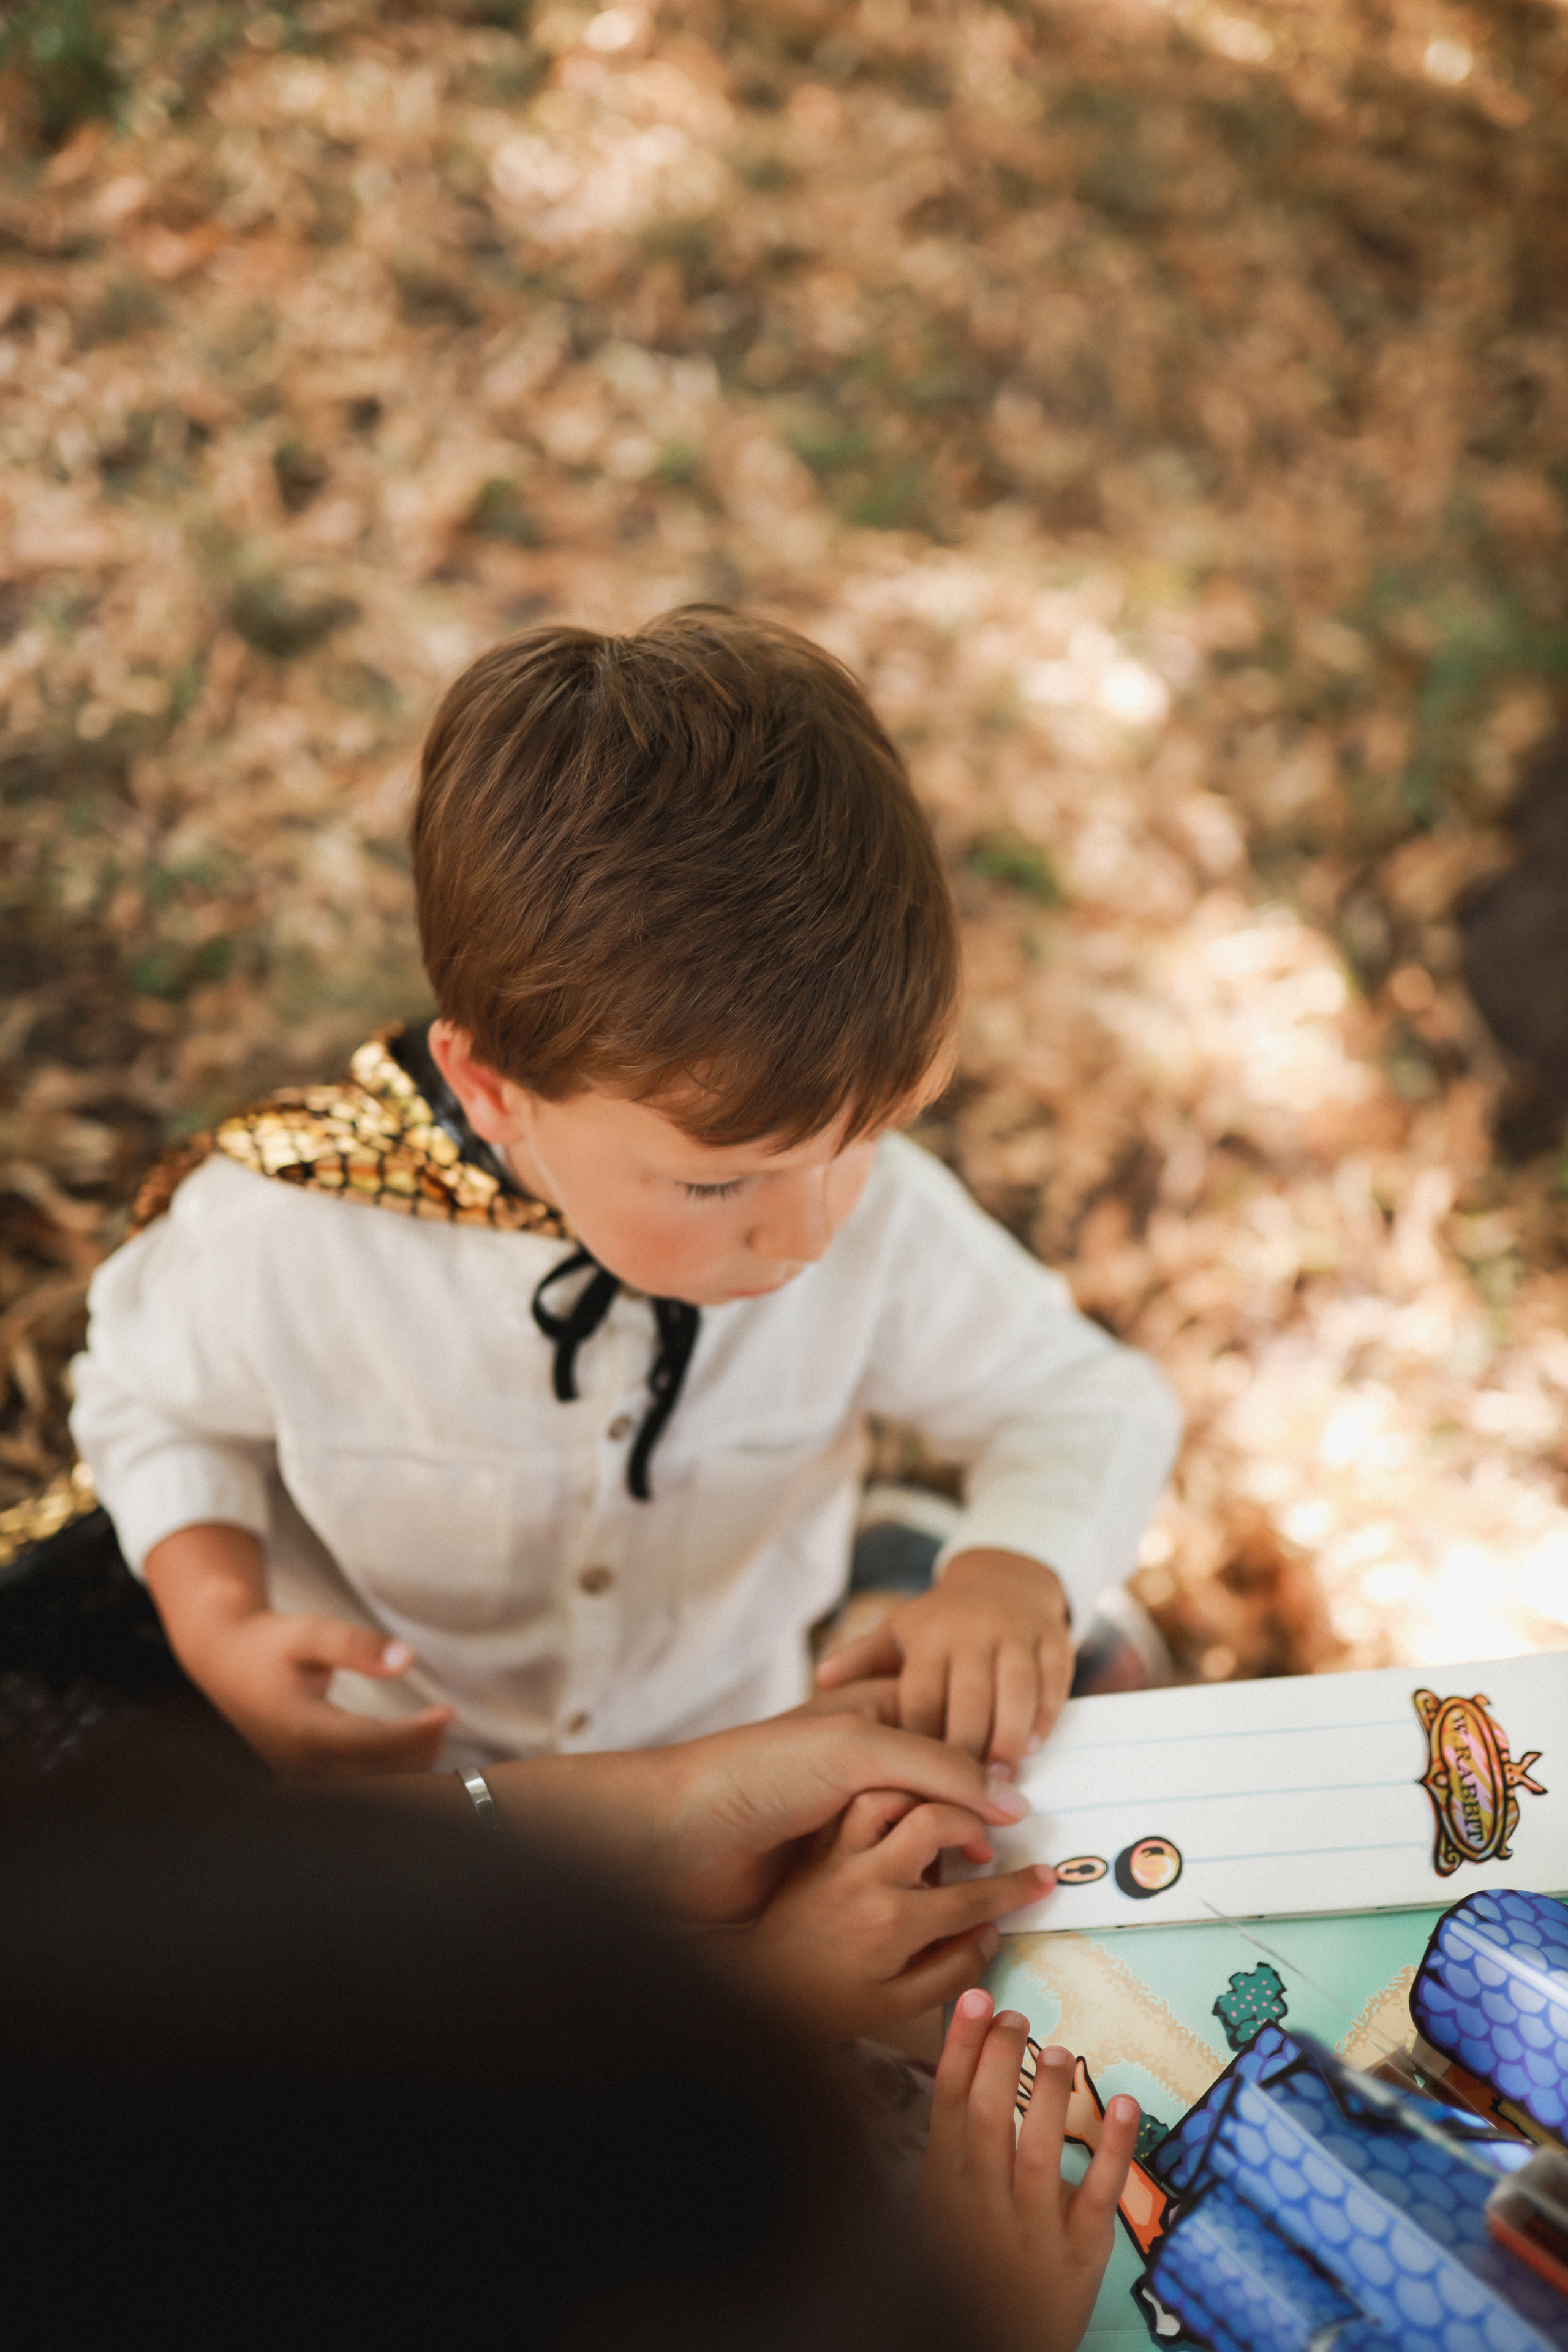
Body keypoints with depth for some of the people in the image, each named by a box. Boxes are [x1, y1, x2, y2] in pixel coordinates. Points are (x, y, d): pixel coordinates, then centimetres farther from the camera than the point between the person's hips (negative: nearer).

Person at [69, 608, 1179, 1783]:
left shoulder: (881, 1220, -23)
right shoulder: (288, 1238, -25)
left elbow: (1085, 1399, -7)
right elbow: (153, 1398, -3)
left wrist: (1016, 1574, -27)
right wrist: (220, 1632, -19)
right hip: (383, 1760, -1)